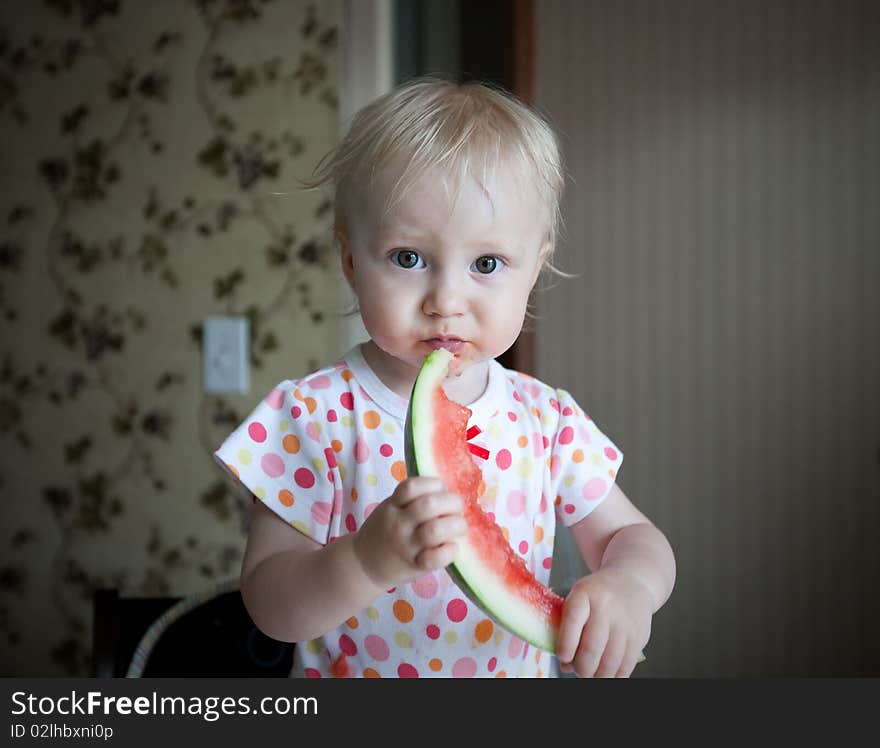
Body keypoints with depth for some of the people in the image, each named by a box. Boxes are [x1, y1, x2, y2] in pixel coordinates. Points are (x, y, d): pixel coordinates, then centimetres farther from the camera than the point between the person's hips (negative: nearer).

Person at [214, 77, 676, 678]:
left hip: (524, 668, 2)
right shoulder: (316, 417, -13)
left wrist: (629, 589, -19)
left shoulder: (547, 419, -4)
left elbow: (636, 537, 3)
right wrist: (366, 560, -32)